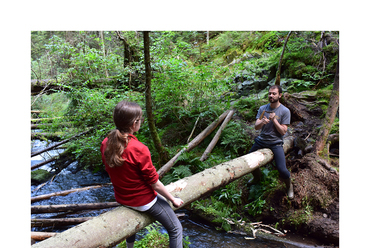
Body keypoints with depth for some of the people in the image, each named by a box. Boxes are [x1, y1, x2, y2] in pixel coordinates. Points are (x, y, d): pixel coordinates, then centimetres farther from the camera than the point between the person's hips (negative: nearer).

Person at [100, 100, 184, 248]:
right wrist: (173, 200, -6)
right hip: (143, 201, -7)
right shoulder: (139, 149, -30)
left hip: (121, 198, 7)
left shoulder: (106, 144, -11)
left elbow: (110, 170, 5)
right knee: (176, 229, 10)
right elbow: (154, 183, -21)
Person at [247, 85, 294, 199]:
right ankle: (257, 177, 37)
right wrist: (261, 122, -26)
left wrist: (274, 120, -21)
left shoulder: (285, 111, -6)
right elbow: (256, 127, -4)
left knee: (282, 170, -16)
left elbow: (283, 131, -10)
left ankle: (289, 186, 18)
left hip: (275, 142, -4)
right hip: (261, 140, 4)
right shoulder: (262, 108, 4)